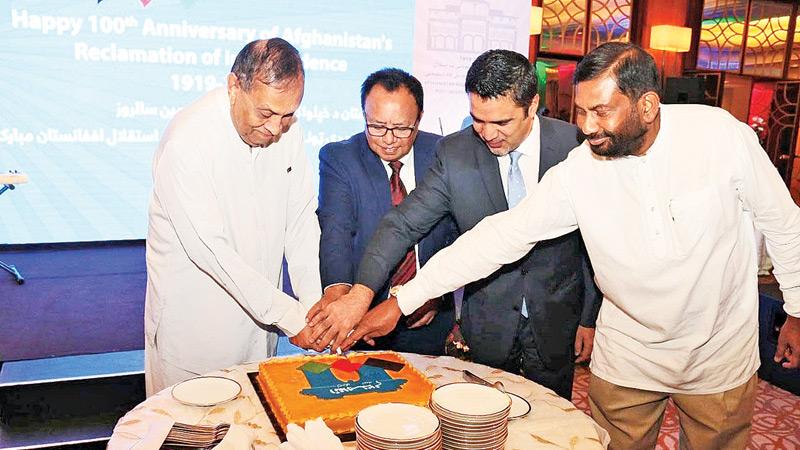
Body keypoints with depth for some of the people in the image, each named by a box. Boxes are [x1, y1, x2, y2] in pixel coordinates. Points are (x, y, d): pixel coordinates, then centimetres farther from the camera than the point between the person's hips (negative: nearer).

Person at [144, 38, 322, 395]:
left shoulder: (287, 129, -6)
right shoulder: (186, 141, -24)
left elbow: (301, 219, -1)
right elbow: (209, 248, -25)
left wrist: (313, 305, -10)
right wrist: (288, 314, -24)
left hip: (258, 308, 5)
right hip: (192, 319, -5)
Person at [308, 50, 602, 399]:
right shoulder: (455, 153, -11)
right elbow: (403, 224, -14)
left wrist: (590, 317, 3)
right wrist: (362, 291, -28)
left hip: (557, 327, 0)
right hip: (489, 329, 0)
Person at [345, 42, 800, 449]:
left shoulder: (722, 134, -18)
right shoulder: (578, 172, -18)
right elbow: (502, 235, -18)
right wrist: (403, 300, -21)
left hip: (720, 355, 0)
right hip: (627, 358, 0)